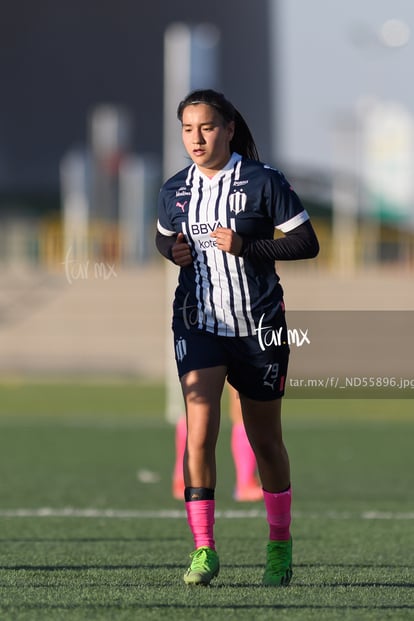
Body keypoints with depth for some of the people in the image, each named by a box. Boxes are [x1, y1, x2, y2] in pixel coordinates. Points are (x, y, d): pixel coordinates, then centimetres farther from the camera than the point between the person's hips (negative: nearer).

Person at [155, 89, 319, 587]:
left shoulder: (263, 181, -8)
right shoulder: (175, 190, 4)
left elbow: (307, 243, -8)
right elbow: (163, 237, 23)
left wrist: (246, 246, -20)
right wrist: (174, 250, -1)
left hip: (259, 326, -2)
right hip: (199, 321, 2)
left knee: (265, 439, 10)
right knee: (199, 430, -16)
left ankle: (280, 545, 27)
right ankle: (203, 550, -12)